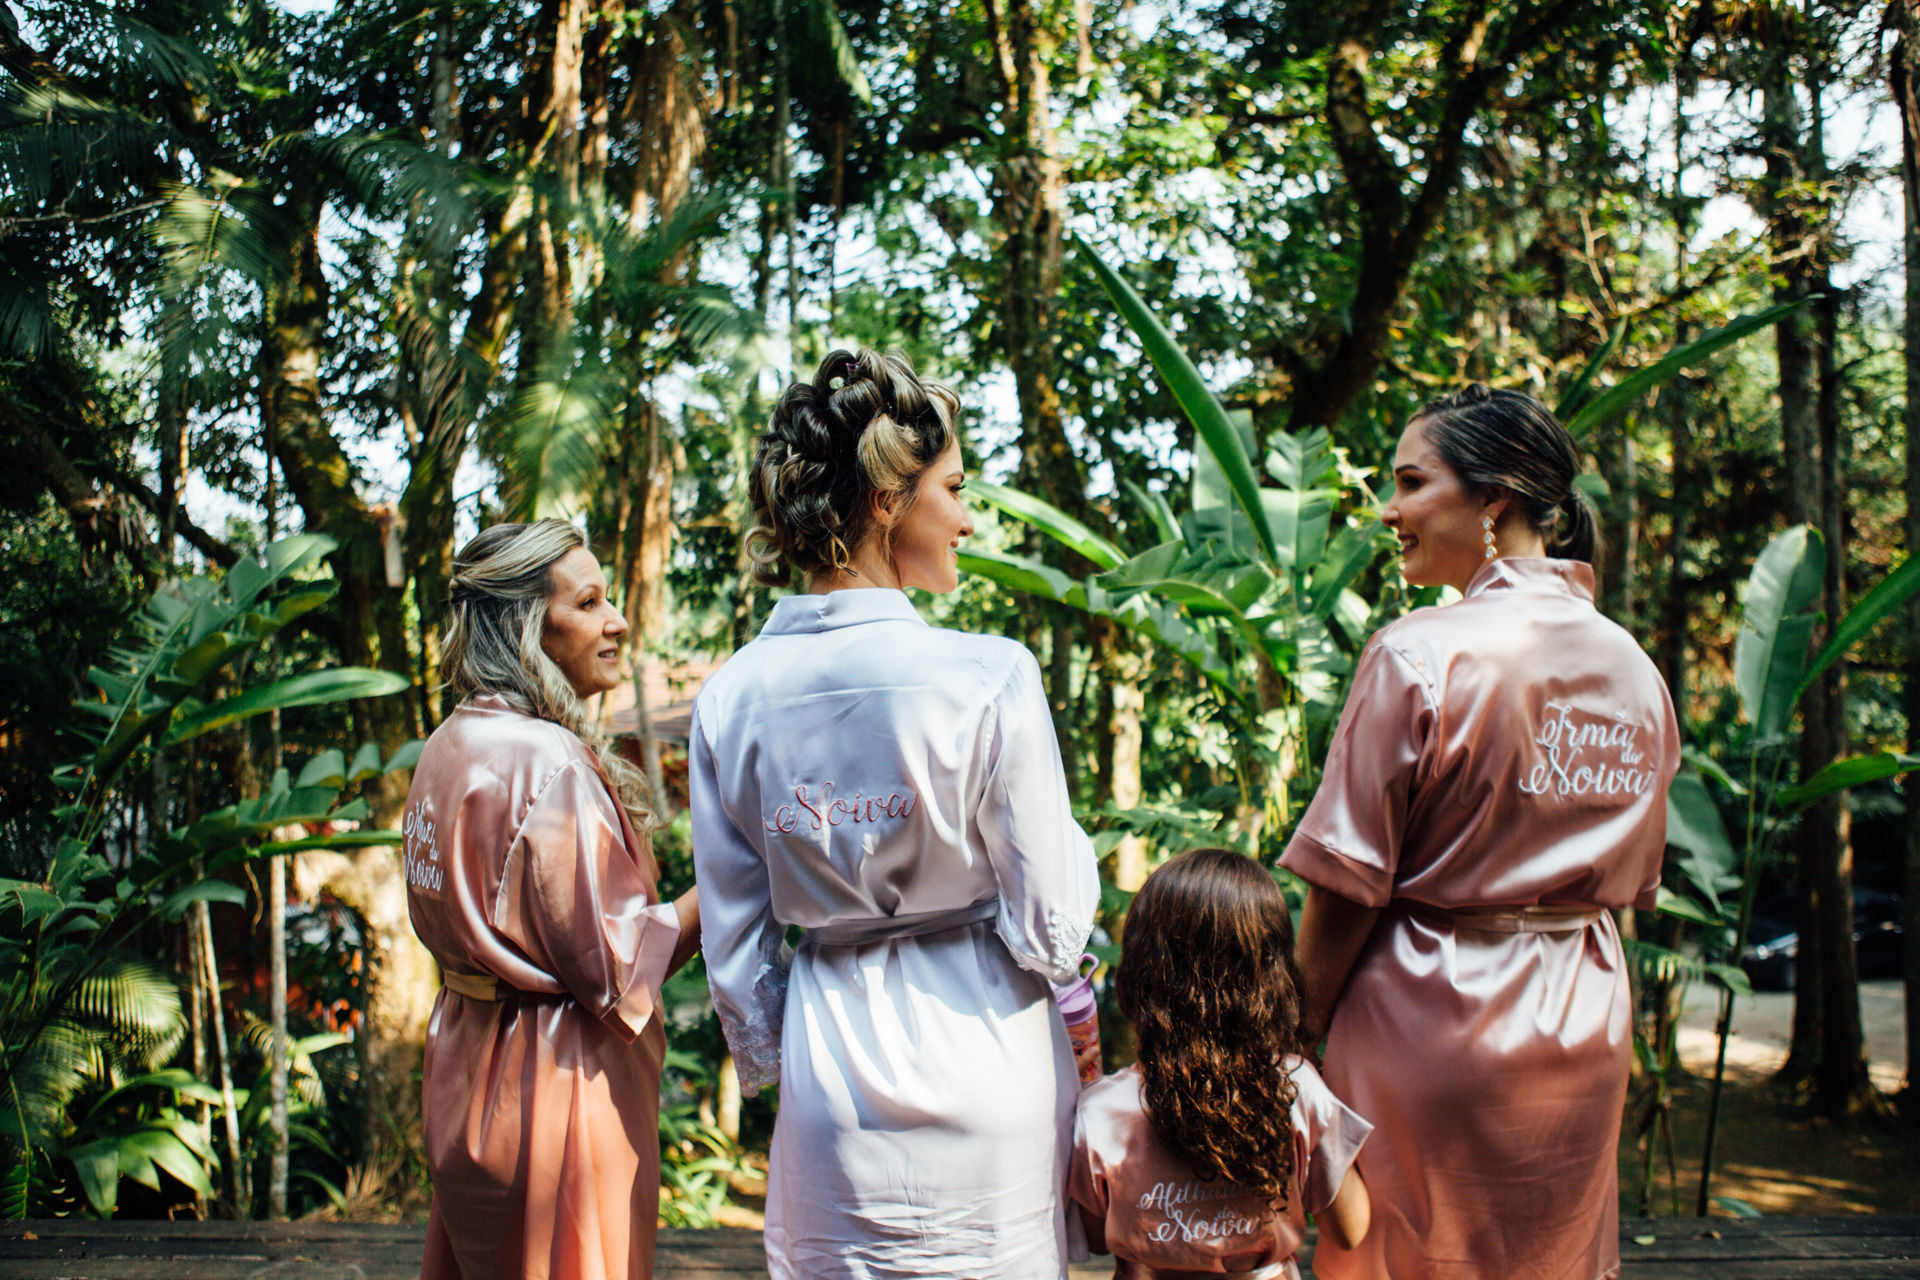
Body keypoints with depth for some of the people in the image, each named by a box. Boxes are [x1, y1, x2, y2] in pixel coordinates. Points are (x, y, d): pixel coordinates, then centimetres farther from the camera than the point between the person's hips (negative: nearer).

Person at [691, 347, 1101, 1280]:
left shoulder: (730, 697, -3)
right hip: (980, 1078, -4)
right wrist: (1072, 845, 8)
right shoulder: (988, 678, -16)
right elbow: (1051, 930, -11)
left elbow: (736, 941, 4)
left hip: (831, 1098, 4)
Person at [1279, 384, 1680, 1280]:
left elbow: (1347, 884, -15)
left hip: (1434, 1021, -6)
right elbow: (1635, 884, 12)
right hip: (1587, 1029, 6)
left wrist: (1295, 1036, -4)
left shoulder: (1420, 654, -16)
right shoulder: (1636, 669, 3)